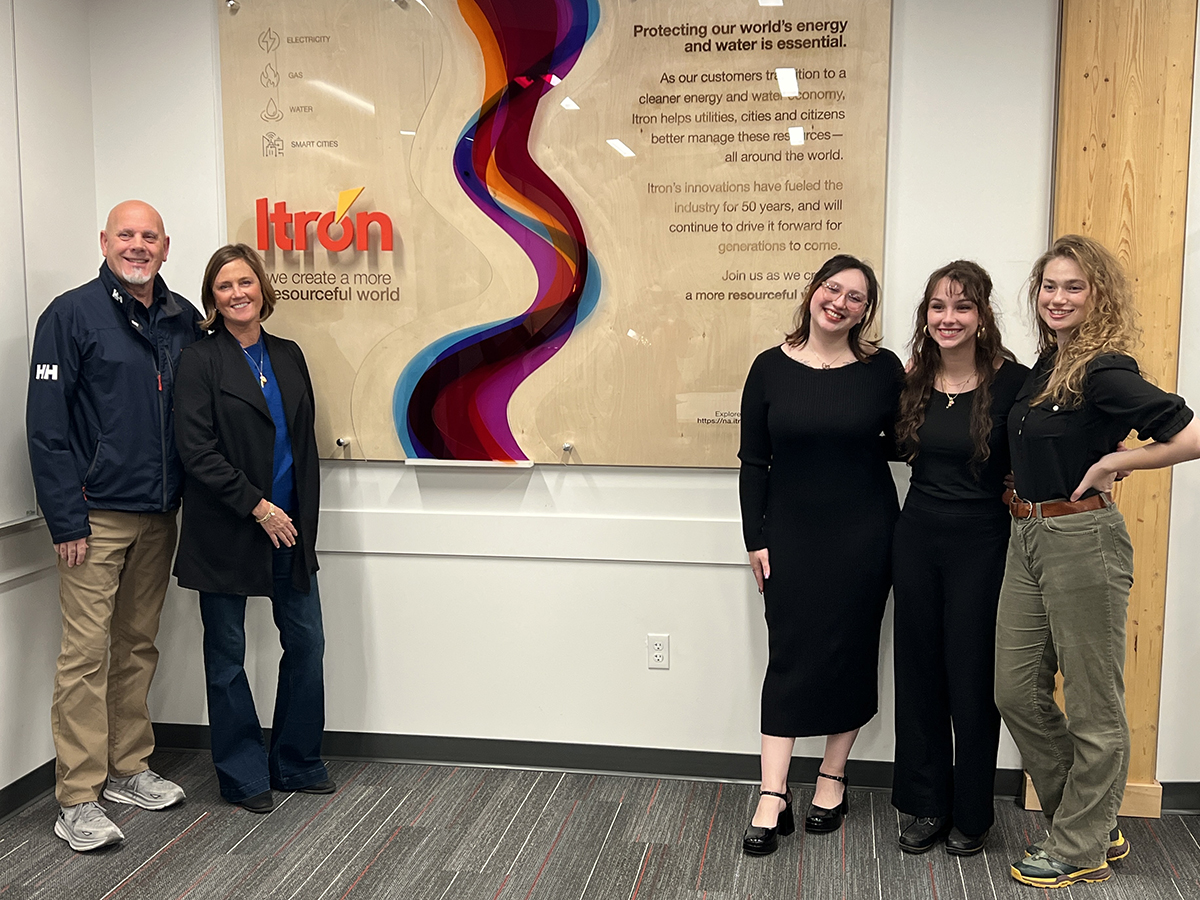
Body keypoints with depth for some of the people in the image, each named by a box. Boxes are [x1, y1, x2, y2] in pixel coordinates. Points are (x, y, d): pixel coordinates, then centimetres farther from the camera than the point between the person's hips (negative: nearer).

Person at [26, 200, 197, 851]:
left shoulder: (185, 321, 9)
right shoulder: (72, 315, -5)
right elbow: (46, 425, -9)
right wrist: (65, 520, -13)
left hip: (160, 516, 5)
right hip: (97, 516, -5)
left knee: (138, 648, 13)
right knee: (87, 654, -4)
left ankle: (129, 771, 25)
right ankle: (78, 803, 3)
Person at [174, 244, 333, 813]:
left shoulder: (288, 356, 10)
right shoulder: (200, 362, -6)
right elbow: (197, 451, -13)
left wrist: (304, 516, 5)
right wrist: (257, 506, -16)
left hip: (289, 526, 5)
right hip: (226, 532, -5)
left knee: (306, 642, 8)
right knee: (227, 655, 7)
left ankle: (297, 764, 25)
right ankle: (243, 775, 22)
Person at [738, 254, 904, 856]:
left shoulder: (883, 370, -2)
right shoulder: (771, 368, -1)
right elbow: (753, 461, 1)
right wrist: (755, 539, -1)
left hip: (863, 535, 0)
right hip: (791, 535, 0)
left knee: (848, 653, 9)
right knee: (789, 658, 0)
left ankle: (832, 779, 26)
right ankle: (773, 798, 6)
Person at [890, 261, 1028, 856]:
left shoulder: (1011, 381, -10)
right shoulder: (915, 383, 4)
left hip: (981, 543, -4)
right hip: (917, 538, 5)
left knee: (972, 677, 5)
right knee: (919, 671, 11)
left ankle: (971, 813, 24)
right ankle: (925, 806, 26)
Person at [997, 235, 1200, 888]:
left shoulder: (1105, 371, -14)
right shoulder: (1041, 369, 11)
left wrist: (1111, 464, -15)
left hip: (1082, 539, -9)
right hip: (1027, 538, 9)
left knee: (1092, 705, 6)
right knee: (1017, 692, 13)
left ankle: (1081, 848, 21)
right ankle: (1093, 823, 29)